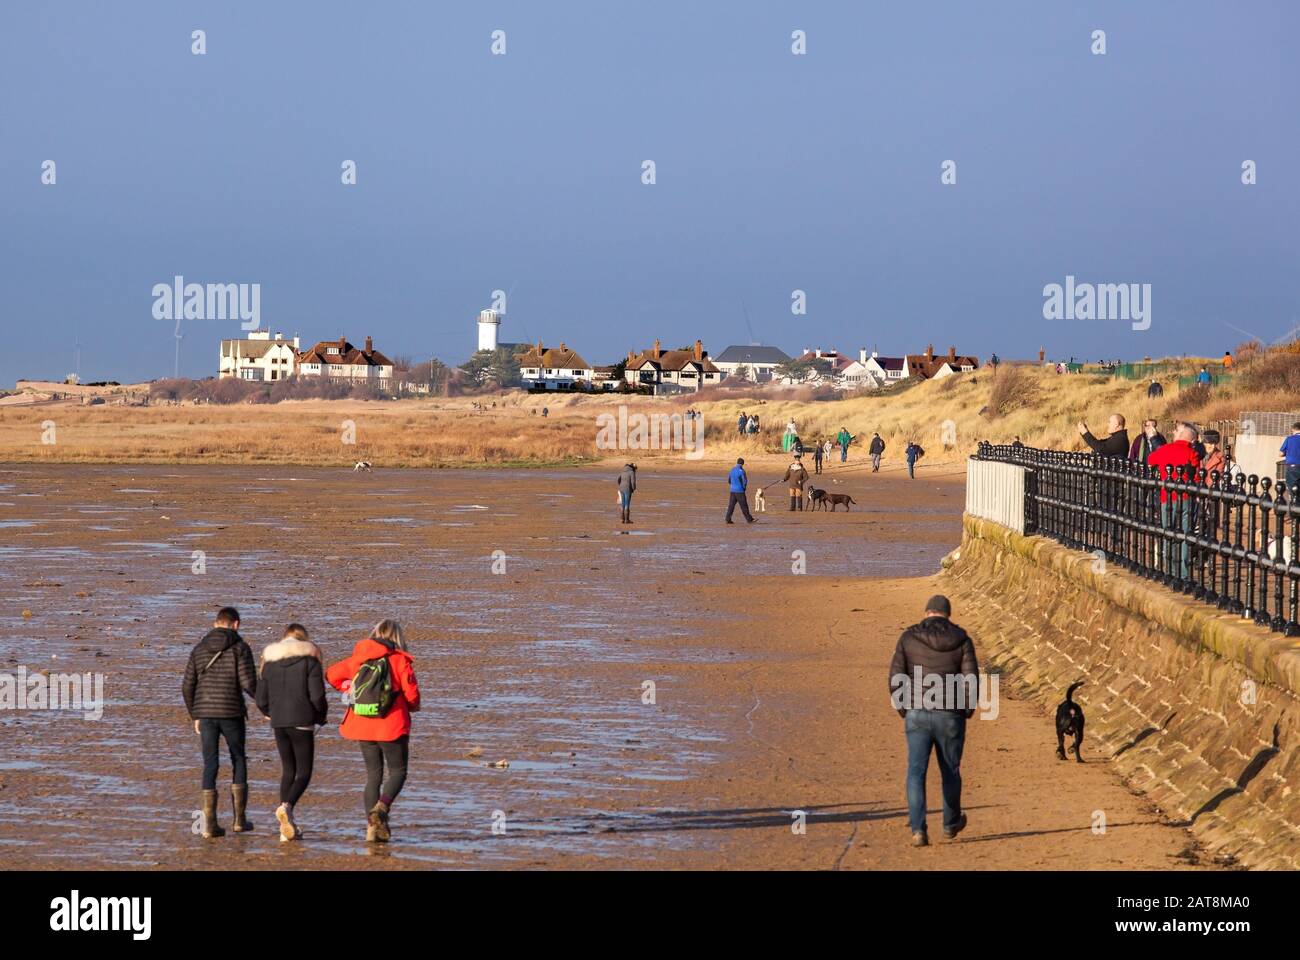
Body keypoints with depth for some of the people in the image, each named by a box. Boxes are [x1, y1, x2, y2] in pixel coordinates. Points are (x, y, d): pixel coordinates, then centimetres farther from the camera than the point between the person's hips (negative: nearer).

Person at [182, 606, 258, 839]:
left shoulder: (199, 649, 9)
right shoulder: (240, 648, -4)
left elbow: (187, 687, 9)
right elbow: (249, 683, -11)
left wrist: (195, 716, 20)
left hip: (205, 714, 3)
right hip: (231, 713, -3)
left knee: (210, 766, 5)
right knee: (238, 762, 14)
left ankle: (209, 824, -2)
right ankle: (239, 819, 12)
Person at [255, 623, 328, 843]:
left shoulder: (269, 661, 9)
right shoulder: (309, 659, -3)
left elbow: (261, 700, 8)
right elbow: (317, 696, -10)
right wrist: (321, 717, 9)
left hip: (278, 724, 4)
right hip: (302, 723, -4)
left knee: (288, 771, 15)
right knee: (304, 773, 2)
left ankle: (287, 829, 10)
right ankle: (287, 806, -27)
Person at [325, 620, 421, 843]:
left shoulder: (358, 658, 5)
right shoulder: (400, 660, -7)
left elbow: (331, 675, 10)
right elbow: (412, 695, -11)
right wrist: (413, 706, 11)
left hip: (363, 727, 4)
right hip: (392, 726, -4)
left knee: (373, 774, 12)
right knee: (398, 771, 7)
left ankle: (373, 826, 4)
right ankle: (381, 807, -20)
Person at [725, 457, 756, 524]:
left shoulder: (732, 470, 7)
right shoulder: (741, 471, -14)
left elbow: (729, 480, 16)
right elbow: (745, 481, -13)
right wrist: (744, 487, 6)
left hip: (732, 490, 6)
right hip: (740, 491, -6)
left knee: (731, 505, 5)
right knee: (744, 506, 1)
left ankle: (728, 519, -1)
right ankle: (749, 519, 8)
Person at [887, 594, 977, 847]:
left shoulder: (909, 637, 0)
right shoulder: (960, 640, -2)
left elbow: (896, 677, -3)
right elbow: (971, 680, -6)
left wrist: (902, 708, 12)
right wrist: (968, 709, 11)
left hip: (917, 715, 0)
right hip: (950, 717, 0)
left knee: (916, 772, 0)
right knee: (950, 771, 18)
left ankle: (918, 829, -15)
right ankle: (951, 824, 35)